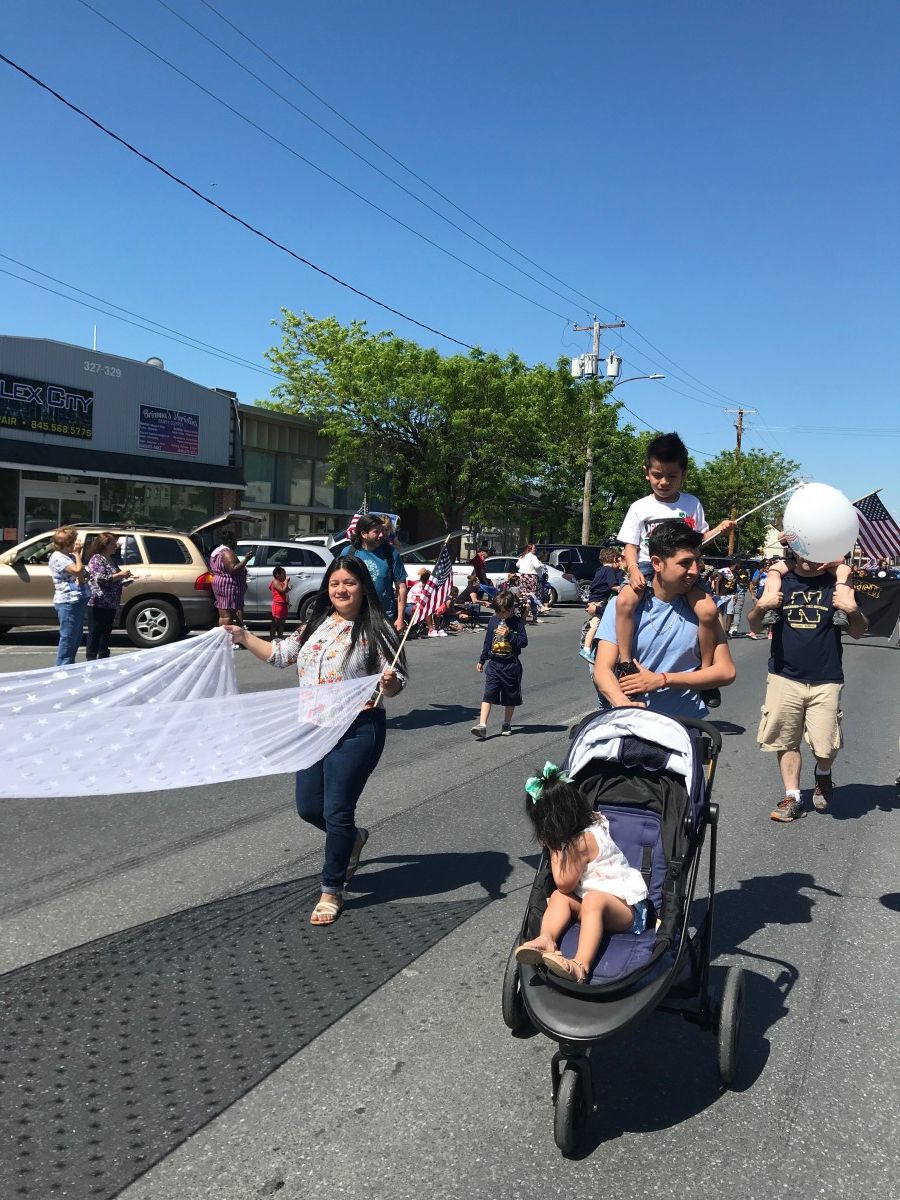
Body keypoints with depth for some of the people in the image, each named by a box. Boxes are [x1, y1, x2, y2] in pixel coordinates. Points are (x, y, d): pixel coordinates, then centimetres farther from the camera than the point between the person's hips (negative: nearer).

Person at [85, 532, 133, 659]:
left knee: (106, 634, 13)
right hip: (98, 604, -8)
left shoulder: (112, 560, 17)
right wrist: (121, 574, -17)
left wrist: (125, 579, 9)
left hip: (111, 605, 8)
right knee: (94, 635, -4)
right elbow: (101, 579, -20)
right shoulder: (96, 559, -9)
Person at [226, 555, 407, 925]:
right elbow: (279, 654, 18)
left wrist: (390, 682, -32)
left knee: (336, 812, -1)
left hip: (356, 731, -6)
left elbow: (396, 682, -10)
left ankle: (332, 892, 17)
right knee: (309, 807, 13)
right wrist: (244, 637, 9)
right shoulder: (316, 625, 10)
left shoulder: (375, 630, -8)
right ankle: (353, 838, 44)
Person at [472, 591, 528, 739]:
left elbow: (524, 642, -10)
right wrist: (482, 660, 19)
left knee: (510, 696, 11)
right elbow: (487, 642, 15)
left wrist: (509, 634, -22)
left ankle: (507, 724, 28)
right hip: (494, 663, 2)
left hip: (511, 665, -2)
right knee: (488, 694, -9)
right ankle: (482, 725, -14)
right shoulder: (493, 621, 5)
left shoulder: (517, 622, -4)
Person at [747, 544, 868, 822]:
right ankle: (792, 798, 18)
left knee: (826, 746, -4)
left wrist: (853, 610, -14)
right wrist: (760, 606, -13)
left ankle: (823, 773, 29)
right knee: (786, 741, 3)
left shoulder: (836, 582, 1)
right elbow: (754, 627, 8)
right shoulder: (779, 580, 4)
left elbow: (857, 633, 6)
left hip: (826, 681, -1)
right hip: (784, 677, 1)